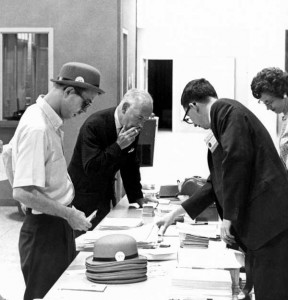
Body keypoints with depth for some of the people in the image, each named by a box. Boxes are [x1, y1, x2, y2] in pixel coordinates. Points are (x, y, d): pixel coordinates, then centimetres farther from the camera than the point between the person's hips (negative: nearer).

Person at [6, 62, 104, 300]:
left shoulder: (50, 121, 5)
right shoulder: (37, 128, -24)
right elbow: (23, 192, -28)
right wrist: (69, 214, -19)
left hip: (58, 225, 9)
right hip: (44, 228, -9)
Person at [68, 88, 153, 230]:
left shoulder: (133, 128, 0)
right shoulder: (94, 125, -22)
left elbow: (130, 165, 10)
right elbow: (90, 168, -26)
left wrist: (138, 198, 6)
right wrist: (118, 146, -29)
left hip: (106, 199, 6)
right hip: (83, 200, -6)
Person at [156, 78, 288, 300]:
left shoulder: (226, 110, -5)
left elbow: (237, 159, -20)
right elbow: (217, 183, 29)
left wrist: (229, 216, -14)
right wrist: (176, 213, 32)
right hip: (261, 225, 10)